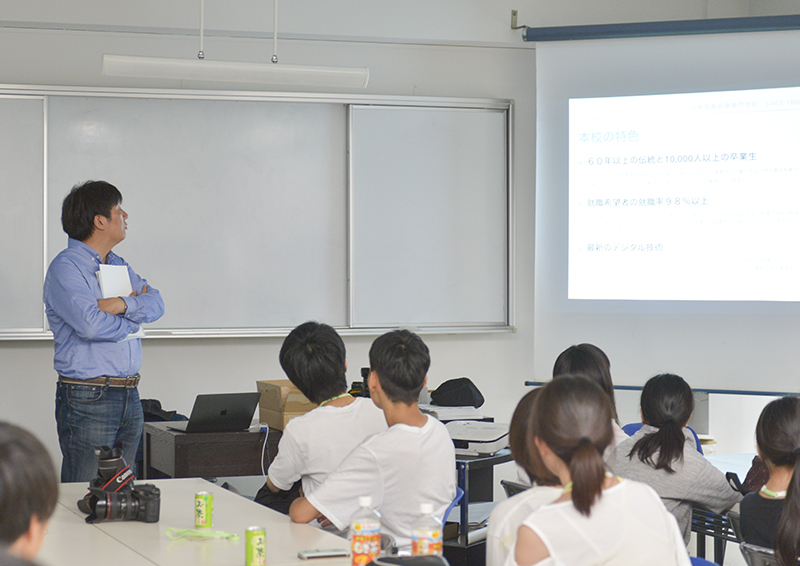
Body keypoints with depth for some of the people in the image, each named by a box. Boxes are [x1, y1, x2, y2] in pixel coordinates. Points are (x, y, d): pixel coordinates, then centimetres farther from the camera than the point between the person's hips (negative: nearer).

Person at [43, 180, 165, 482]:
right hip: (88, 399, -8)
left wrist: (124, 304, -15)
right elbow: (90, 324, -22)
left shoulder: (119, 265, 18)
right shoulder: (66, 267, -8)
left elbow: (156, 303, 6)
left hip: (129, 397, 8)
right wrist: (136, 313, -5)